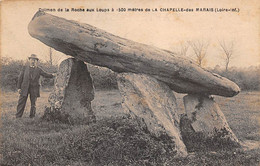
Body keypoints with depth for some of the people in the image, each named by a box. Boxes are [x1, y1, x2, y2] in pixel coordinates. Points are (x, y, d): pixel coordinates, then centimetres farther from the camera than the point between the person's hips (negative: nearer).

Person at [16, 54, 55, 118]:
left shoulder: (38, 69, 7)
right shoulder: (25, 68, 5)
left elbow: (45, 74, 1)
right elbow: (20, 77, 5)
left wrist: (52, 75, -18)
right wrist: (19, 87, 1)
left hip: (34, 89, 1)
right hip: (25, 88, 0)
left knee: (33, 104, 6)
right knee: (21, 102, 0)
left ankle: (32, 117, 16)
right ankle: (18, 117, 7)